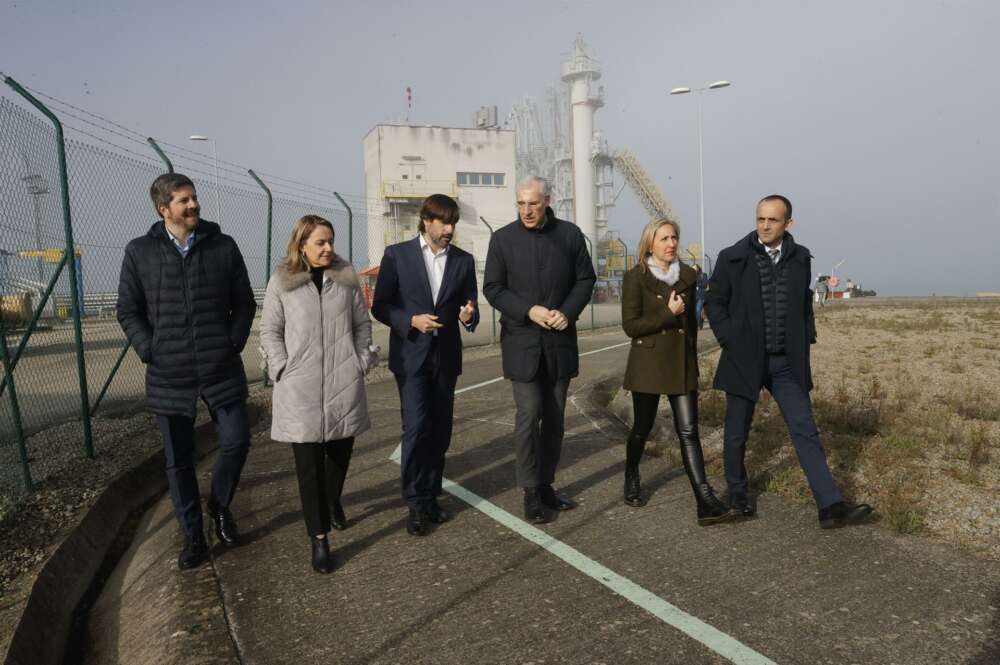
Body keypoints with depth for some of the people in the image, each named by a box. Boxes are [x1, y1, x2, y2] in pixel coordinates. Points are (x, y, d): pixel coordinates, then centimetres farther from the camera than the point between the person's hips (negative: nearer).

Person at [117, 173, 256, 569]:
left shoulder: (223, 246, 3)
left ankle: (220, 506, 30)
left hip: (221, 370, 0)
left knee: (236, 441, 0)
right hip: (169, 375, 0)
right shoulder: (140, 253, 2)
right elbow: (128, 311, 6)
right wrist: (148, 350, -5)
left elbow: (244, 303, 7)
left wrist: (234, 343, -3)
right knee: (178, 462, 8)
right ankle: (193, 538, 23)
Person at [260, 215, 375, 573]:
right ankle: (319, 538, 6)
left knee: (341, 451, 15)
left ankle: (333, 501, 45)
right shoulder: (282, 281, 0)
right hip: (301, 388, -2)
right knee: (309, 462, -2)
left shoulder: (346, 278, 6)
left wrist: (362, 362, 3)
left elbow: (362, 323, 11)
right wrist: (283, 369, -6)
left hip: (344, 383, 3)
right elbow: (270, 331, 3)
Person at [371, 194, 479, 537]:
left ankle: (430, 496, 23)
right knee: (417, 427, -11)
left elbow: (470, 308, 9)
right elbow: (380, 306, -2)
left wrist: (469, 315, -14)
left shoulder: (464, 260, 6)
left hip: (445, 357, 4)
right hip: (411, 355, -3)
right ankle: (416, 504, 3)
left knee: (440, 430, 8)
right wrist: (411, 321, -18)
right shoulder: (397, 254, -2)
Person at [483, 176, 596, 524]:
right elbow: (493, 288, -2)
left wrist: (568, 312, -12)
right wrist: (529, 311, -17)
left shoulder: (570, 234, 2)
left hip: (560, 340, 3)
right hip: (521, 341, -2)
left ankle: (546, 484, 23)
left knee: (554, 416, 9)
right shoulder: (503, 238, -2)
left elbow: (585, 279, 6)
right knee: (528, 414, -6)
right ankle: (531, 492, 6)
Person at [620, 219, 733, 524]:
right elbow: (630, 325, -11)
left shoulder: (688, 276, 8)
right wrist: (667, 314, -17)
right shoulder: (636, 277, -5)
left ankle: (705, 502, -9)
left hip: (682, 364, 3)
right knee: (642, 428, 10)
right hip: (648, 364, -3)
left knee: (689, 431, -4)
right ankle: (631, 480, 36)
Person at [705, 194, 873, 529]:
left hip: (787, 363, 2)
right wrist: (731, 341, -7)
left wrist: (806, 340, 7)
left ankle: (830, 505, -2)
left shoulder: (800, 258, 5)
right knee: (737, 432, 9)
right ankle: (738, 492, 28)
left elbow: (805, 303, 17)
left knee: (805, 431, -2)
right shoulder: (733, 258, -5)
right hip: (744, 360, -2)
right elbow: (714, 303, 1)